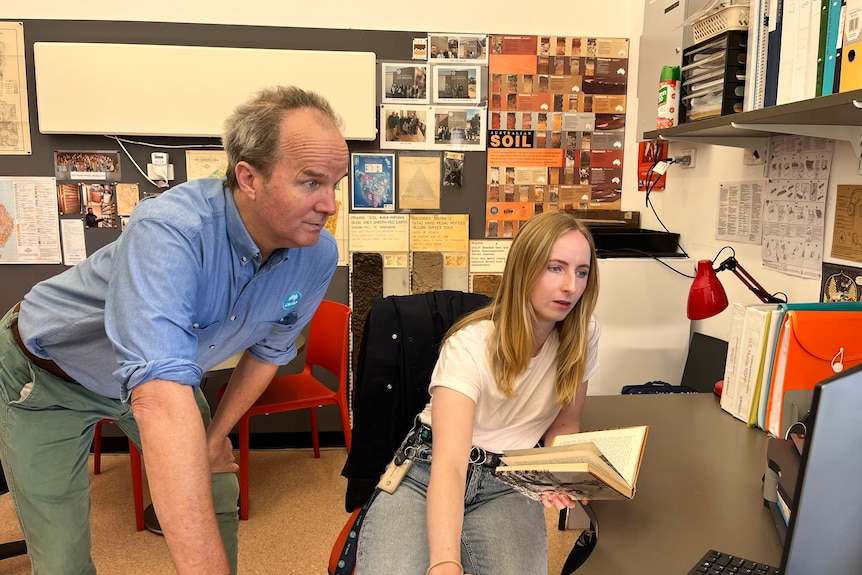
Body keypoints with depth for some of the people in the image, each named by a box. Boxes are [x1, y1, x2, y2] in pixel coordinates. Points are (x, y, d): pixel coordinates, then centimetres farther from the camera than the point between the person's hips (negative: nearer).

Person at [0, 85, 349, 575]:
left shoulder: (319, 256, -19)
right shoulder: (170, 231, -41)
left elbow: (268, 349, -1)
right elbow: (162, 402, -51)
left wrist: (215, 436, 2)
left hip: (166, 371, 5)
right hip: (48, 376, -4)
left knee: (219, 500, 11)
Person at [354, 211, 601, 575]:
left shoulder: (583, 334, -4)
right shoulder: (470, 346, -20)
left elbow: (563, 425, 9)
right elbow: (449, 466, -30)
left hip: (507, 485, 3)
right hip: (428, 470, -2)